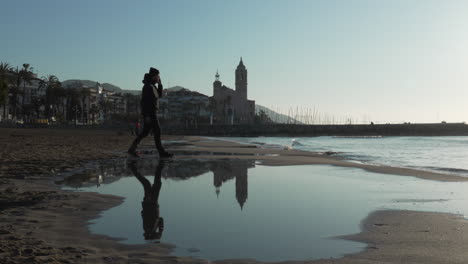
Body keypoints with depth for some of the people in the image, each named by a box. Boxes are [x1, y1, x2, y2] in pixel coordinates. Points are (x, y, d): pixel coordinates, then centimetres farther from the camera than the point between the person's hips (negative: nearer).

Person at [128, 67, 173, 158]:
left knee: (145, 132, 10)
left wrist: (160, 84, 9)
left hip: (151, 112, 10)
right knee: (157, 131, -7)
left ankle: (132, 149, 13)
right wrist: (147, 115, -22)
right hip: (149, 112, -10)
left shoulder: (152, 86, 14)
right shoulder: (147, 86, -16)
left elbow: (159, 95, 20)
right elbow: (144, 101, -20)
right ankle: (162, 152, -2)